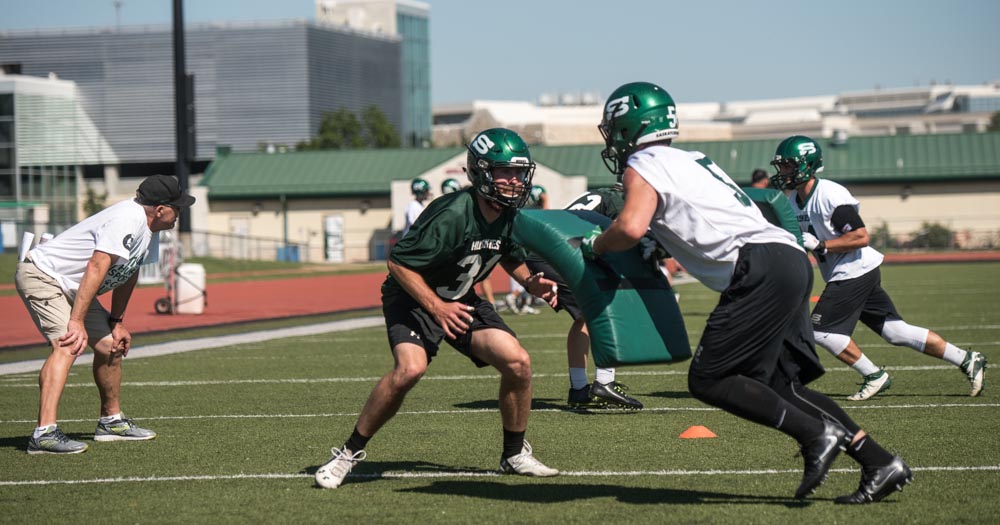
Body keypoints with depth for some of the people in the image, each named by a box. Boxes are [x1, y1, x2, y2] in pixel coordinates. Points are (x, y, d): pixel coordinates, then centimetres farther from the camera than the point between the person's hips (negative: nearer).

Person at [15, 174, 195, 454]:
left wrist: (117, 322, 15)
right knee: (68, 345, -28)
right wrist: (77, 321, -39)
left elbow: (128, 273, 17)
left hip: (72, 289, 11)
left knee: (111, 345, 14)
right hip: (41, 274, -11)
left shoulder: (147, 230, 6)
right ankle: (44, 433, -38)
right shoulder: (127, 221, -27)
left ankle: (111, 421, 31)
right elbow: (96, 268, -34)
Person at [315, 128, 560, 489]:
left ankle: (515, 455, 9)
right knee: (411, 367, -31)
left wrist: (530, 283, -3)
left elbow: (510, 256, 16)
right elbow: (399, 263, -24)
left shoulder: (513, 217, -6)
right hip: (414, 297, -6)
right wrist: (436, 307, -27)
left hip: (461, 300, 6)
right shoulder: (451, 215, -29)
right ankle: (350, 452, -13)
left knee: (518, 362, -11)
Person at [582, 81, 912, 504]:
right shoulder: (690, 161, 28)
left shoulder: (643, 166, 2)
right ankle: (880, 462, 7)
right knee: (780, 386, 12)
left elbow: (631, 228, -14)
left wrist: (591, 245, 4)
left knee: (708, 380, -5)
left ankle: (817, 433, -11)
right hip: (792, 261, 9)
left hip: (762, 269, -9)